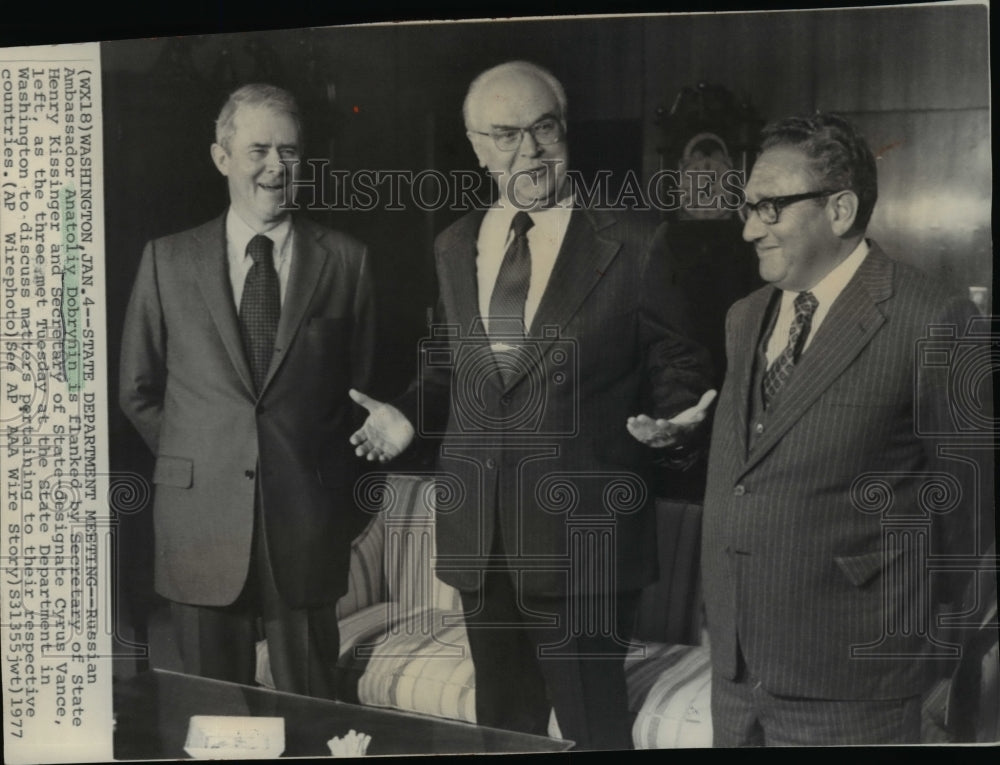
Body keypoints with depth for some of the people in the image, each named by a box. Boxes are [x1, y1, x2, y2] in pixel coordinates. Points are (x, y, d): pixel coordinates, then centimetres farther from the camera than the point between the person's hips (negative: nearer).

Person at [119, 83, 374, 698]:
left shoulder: (346, 261, 4)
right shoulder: (168, 260, 5)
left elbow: (364, 387, 9)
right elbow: (139, 390, 12)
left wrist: (344, 495, 5)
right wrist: (196, 463, 6)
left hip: (308, 523, 0)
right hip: (201, 522, 1)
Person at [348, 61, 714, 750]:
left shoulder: (630, 244, -6)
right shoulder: (455, 246, 9)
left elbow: (677, 365, -2)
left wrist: (673, 421, -22)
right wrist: (409, 415, 1)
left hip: (582, 536, -5)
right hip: (479, 533, 5)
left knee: (593, 729, 4)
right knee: (501, 724, 21)